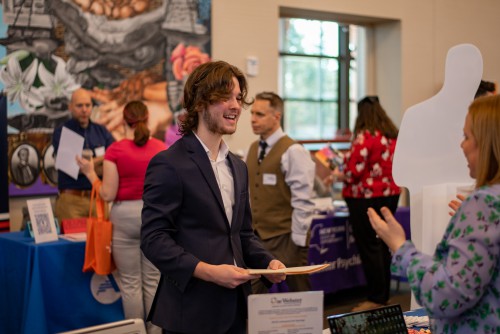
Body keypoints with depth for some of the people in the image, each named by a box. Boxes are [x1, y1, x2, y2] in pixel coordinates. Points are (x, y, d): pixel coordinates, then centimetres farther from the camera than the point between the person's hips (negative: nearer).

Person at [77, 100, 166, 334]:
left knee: (130, 283, 5)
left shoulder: (115, 150, -8)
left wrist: (90, 173, 5)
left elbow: (108, 194, -9)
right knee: (153, 281, 9)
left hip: (125, 216, -3)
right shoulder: (161, 148, 1)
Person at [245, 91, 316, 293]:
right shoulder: (253, 149, 9)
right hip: (256, 235, 6)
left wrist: (297, 241, -15)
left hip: (285, 238, -6)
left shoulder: (293, 151, -13)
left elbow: (302, 201, -15)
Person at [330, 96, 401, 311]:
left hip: (367, 197, -8)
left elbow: (354, 172, -18)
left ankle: (376, 298, 3)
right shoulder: (394, 136, 9)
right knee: (383, 245, 14)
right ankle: (383, 294, 22)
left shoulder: (365, 137, -15)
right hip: (390, 194, 8)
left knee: (369, 246, -1)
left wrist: (338, 175, 0)